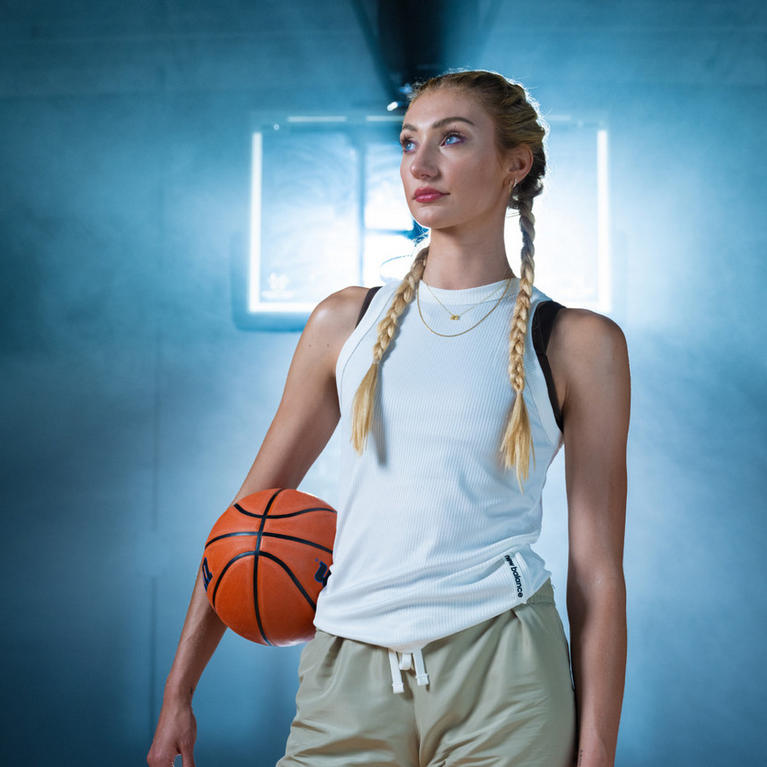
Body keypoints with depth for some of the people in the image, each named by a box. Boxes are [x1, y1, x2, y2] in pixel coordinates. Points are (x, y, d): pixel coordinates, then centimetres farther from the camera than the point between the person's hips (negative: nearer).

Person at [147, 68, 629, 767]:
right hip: (348, 678, 2)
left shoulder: (578, 343, 0)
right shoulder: (347, 321, 6)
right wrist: (178, 691, 10)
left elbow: (598, 572, -2)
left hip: (499, 676, -2)